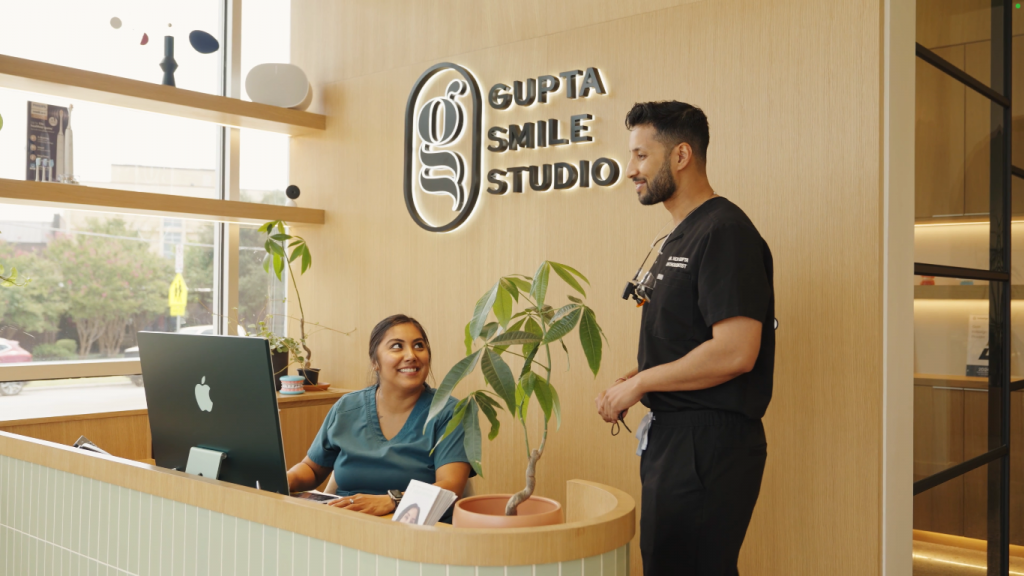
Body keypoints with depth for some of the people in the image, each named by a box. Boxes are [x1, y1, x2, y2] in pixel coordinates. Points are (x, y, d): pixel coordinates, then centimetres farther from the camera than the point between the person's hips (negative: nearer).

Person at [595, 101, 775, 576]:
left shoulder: (724, 231, -15)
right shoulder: (679, 238, 16)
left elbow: (735, 352, -25)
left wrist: (638, 383, -15)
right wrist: (631, 381, 4)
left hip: (707, 445, -10)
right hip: (670, 436, 10)